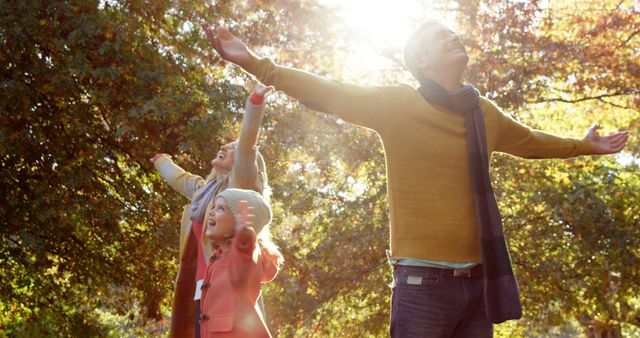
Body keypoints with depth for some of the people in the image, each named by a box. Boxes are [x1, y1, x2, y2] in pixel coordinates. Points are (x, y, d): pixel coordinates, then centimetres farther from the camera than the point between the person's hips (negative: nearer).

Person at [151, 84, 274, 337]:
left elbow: (247, 146, -13)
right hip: (203, 285, 8)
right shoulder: (203, 188, 25)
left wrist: (254, 102, -24)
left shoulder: (240, 184, 3)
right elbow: (180, 178, 46)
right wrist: (161, 162, 65)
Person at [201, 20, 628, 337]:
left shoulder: (484, 113, 13)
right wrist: (256, 63, -14)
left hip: (478, 281, 5)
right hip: (425, 280, -5)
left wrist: (583, 145, 42)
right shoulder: (397, 103, -1)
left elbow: (529, 141, 31)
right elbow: (328, 93, -6)